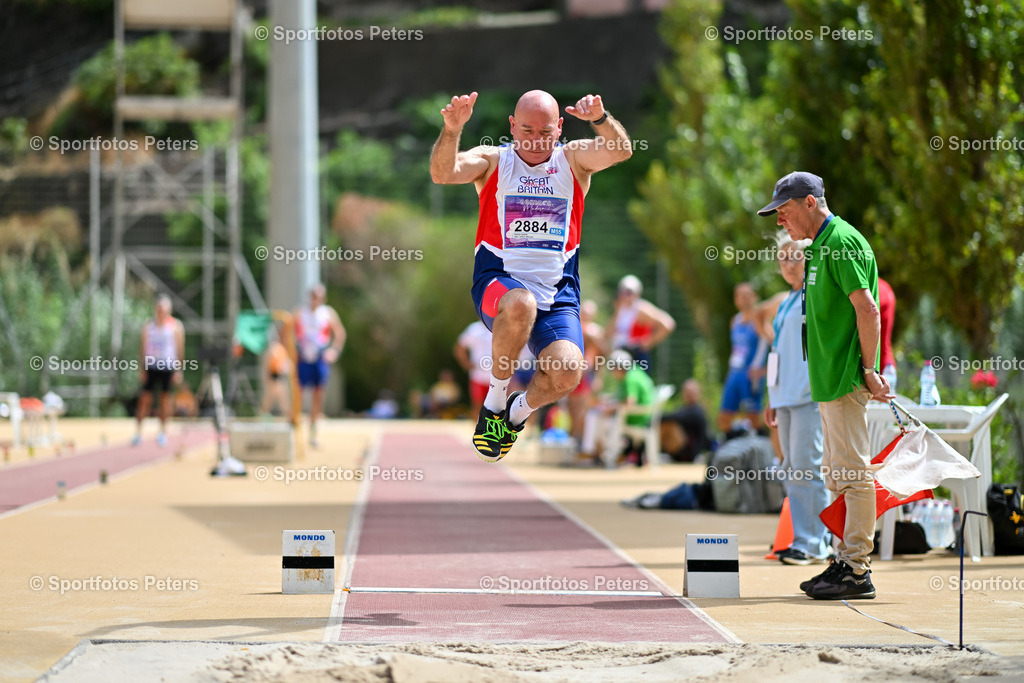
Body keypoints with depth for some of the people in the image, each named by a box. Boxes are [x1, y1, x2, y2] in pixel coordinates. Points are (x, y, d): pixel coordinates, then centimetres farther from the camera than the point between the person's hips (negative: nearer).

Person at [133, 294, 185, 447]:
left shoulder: (176, 326, 1)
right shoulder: (148, 325, 6)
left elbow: (180, 348, 1)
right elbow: (143, 346, 7)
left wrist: (178, 370, -3)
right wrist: (142, 368, 1)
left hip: (168, 366, -1)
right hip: (151, 365, 1)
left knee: (165, 397, 3)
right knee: (145, 398, -3)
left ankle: (163, 432, 14)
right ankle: (138, 432, 0)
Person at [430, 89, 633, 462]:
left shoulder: (574, 159, 8)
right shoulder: (493, 161, 5)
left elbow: (621, 151, -11)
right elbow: (443, 173, -14)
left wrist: (601, 119, -33)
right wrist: (452, 130, -35)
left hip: (558, 294, 2)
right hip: (497, 285, -2)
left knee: (567, 372, -26)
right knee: (520, 303, -39)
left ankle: (518, 411, 10)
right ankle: (494, 401, -15)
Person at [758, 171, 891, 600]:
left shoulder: (842, 242, -12)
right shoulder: (820, 247, 19)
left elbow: (867, 308, -18)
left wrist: (869, 370, -18)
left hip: (846, 379, -11)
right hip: (828, 379, 11)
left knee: (852, 472, -9)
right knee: (838, 474, 12)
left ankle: (857, 571, -7)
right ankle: (847, 561, 17)